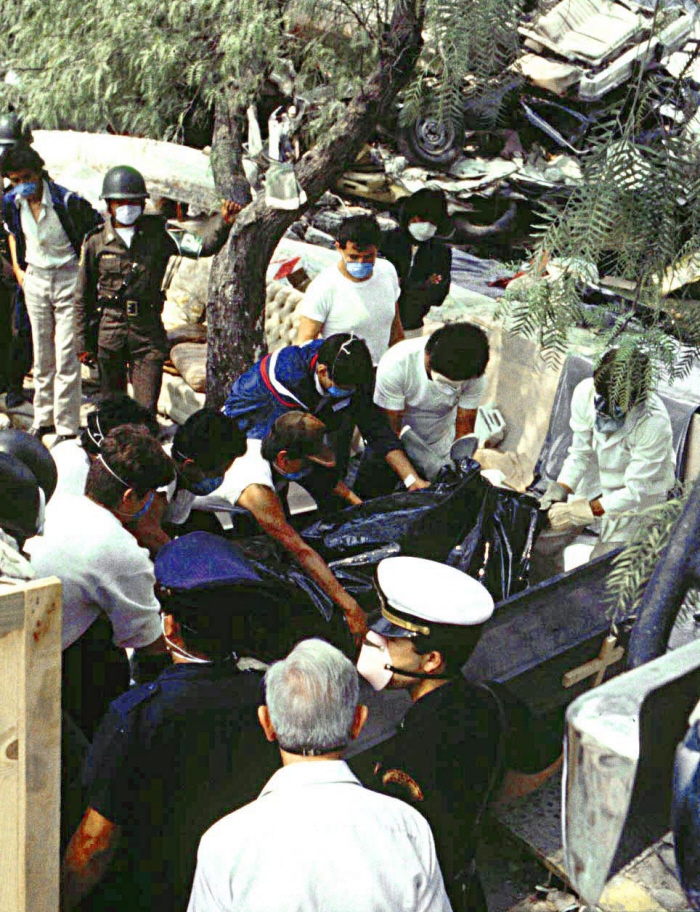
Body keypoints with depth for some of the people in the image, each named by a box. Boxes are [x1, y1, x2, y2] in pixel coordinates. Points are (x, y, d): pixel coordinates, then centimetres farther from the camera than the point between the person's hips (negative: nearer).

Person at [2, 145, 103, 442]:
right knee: (41, 354, 12)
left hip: (68, 278, -5)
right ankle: (43, 418, 26)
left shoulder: (66, 201, -19)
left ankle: (66, 426, 2)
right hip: (34, 280, 5)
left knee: (66, 356, -6)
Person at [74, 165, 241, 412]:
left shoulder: (158, 234, 1)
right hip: (109, 331, 1)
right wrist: (83, 341, 8)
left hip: (148, 331, 0)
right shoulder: (96, 241, 1)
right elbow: (83, 296, 7)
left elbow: (203, 246, -8)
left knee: (146, 408, -5)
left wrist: (224, 221, -26)